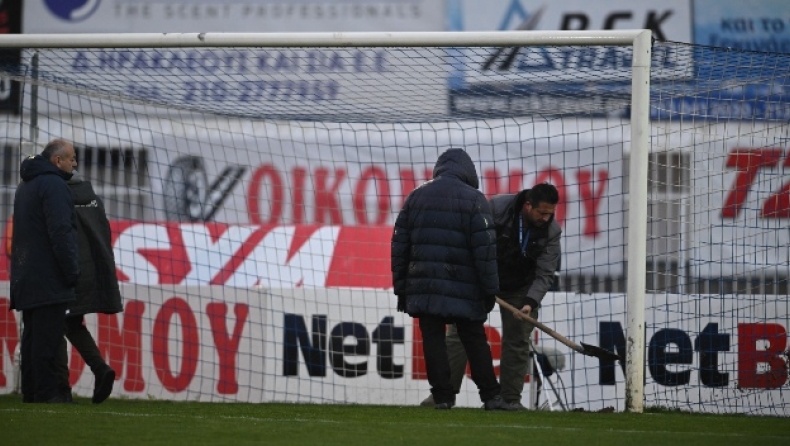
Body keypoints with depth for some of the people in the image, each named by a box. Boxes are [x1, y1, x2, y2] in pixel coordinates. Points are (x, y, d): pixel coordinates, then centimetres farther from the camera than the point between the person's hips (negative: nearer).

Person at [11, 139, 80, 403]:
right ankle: (46, 392, -12)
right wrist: (72, 270, -16)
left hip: (26, 278, 10)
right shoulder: (54, 185, -12)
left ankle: (30, 391, 13)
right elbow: (61, 232, -20)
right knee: (47, 337, -10)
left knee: (32, 336, 11)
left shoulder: (26, 186, 20)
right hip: (49, 279, -10)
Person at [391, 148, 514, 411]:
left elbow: (400, 244, 11)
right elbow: (485, 247, -7)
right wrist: (490, 288, -2)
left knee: (432, 339, 4)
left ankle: (442, 396, -1)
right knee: (474, 340, 6)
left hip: (423, 287, 2)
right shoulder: (473, 199, -2)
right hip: (462, 288, -2)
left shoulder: (415, 197, 10)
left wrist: (400, 286, 15)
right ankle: (490, 396, 7)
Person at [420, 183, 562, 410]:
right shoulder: (496, 207, -25)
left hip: (519, 288, 2)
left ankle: (511, 399, 5)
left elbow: (545, 273, -18)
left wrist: (531, 302, -31)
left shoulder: (551, 231, -17)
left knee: (517, 341, -2)